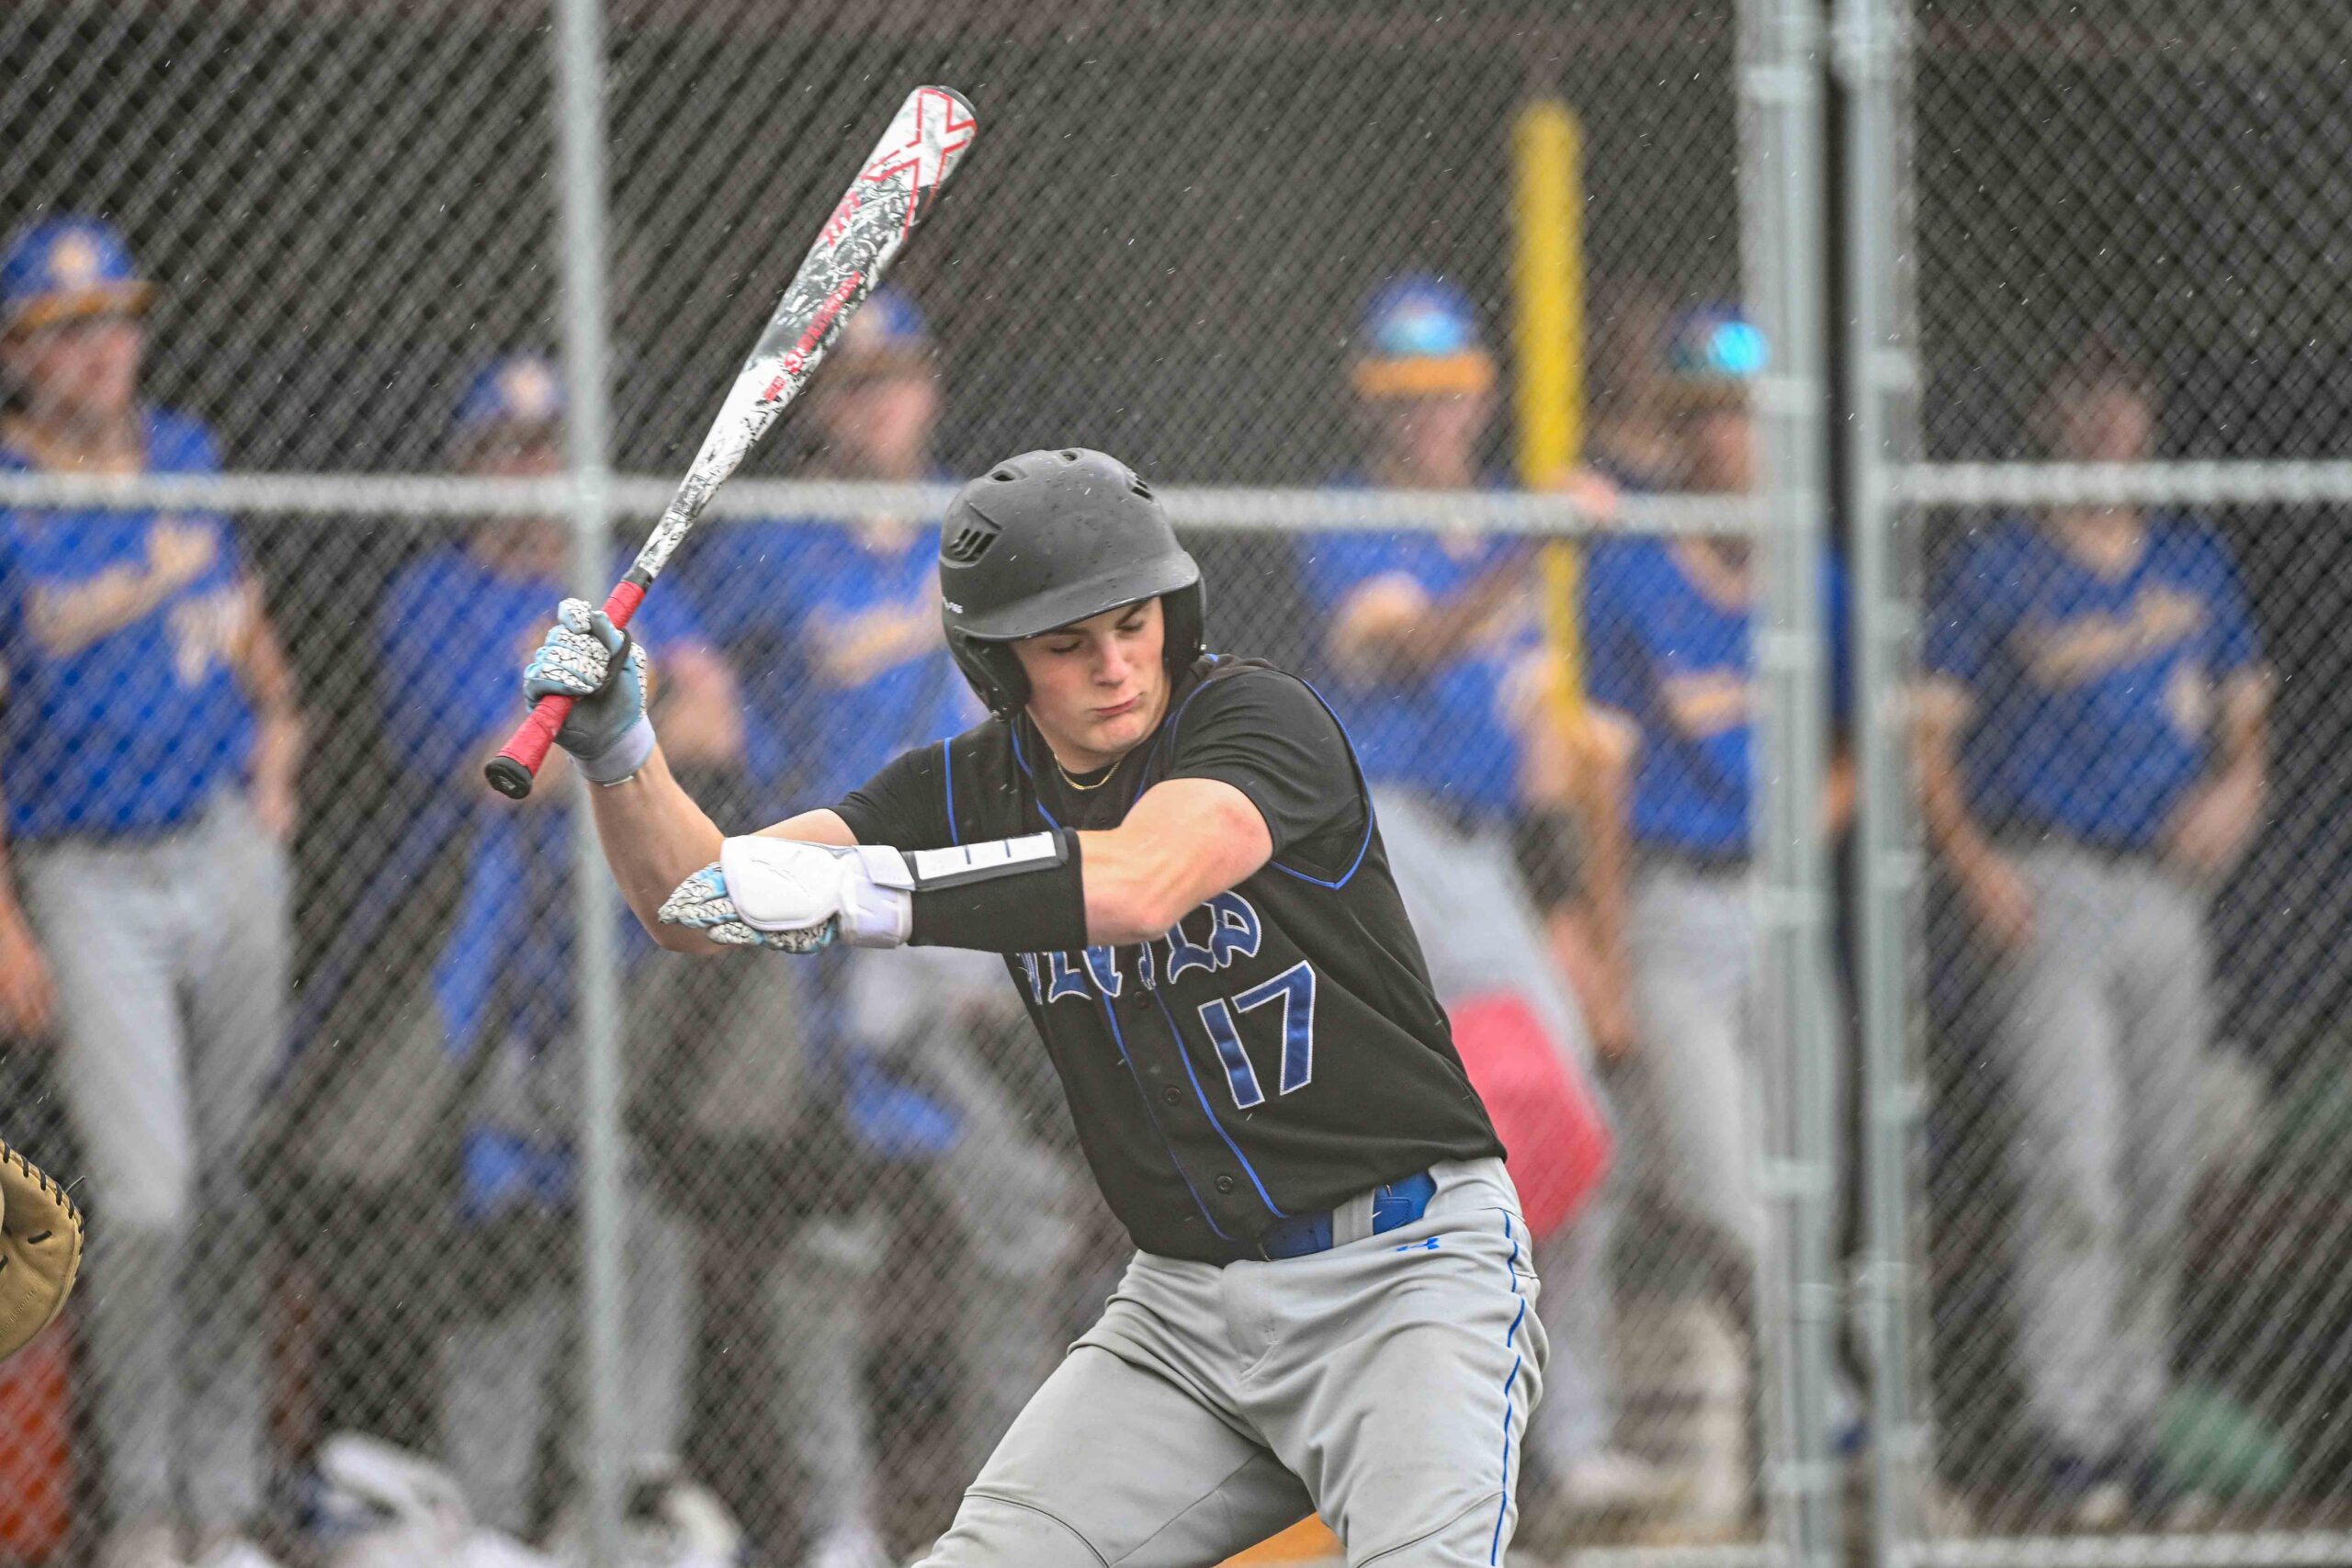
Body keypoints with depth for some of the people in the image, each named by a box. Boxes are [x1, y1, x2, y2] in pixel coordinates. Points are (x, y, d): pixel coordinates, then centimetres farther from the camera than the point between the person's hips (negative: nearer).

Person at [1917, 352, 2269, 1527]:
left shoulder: (2194, 562, 13)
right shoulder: (2000, 568, 1)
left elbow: (2246, 702, 19)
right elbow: (1928, 728, -2)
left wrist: (2239, 785, -4)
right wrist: (1974, 862, -16)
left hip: (2167, 890, 5)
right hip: (2047, 889, -5)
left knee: (2161, 1177, 7)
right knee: (2074, 1166, -14)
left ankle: (2131, 1415, 18)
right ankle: (2070, 1428, -12)